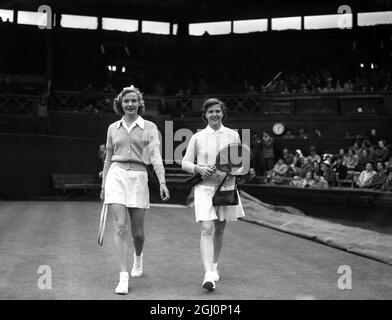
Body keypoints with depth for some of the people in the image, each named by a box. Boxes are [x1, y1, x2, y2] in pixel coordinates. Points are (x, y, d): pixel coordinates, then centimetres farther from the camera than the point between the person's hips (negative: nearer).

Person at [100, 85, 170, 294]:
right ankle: (123, 277, -8)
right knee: (120, 227, -11)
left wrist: (162, 182, -18)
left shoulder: (149, 127, 4)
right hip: (116, 176, 1)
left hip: (138, 177, -1)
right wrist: (103, 186, 19)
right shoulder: (113, 128, 11)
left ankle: (138, 256, 40)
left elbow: (155, 155, -6)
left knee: (137, 231, 5)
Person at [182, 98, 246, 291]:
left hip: (226, 186, 2)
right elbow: (185, 163, 6)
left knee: (219, 230, 13)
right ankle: (208, 274, -19)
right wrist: (199, 169, -13)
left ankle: (214, 265, 34)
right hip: (204, 187, -2)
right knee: (206, 230, -14)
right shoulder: (198, 137, 3)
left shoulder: (233, 135, 7)